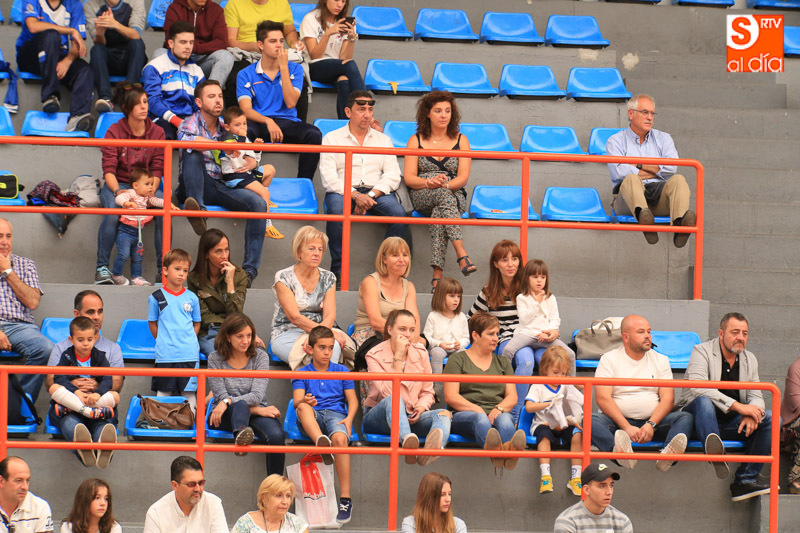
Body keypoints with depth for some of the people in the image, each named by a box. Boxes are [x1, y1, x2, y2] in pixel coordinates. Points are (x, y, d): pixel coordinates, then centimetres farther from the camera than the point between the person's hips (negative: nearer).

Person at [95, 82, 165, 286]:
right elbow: (109, 169, -8)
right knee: (113, 211, -35)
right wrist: (118, 191, -28)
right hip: (118, 185, -2)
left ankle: (163, 268, -22)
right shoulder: (114, 131, -2)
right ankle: (102, 268, -29)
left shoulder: (157, 133, 4)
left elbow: (157, 170, -1)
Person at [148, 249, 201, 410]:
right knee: (164, 390, 2)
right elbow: (152, 324, 9)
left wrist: (189, 341, 5)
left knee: (189, 392, 2)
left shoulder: (192, 298, 7)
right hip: (165, 354, -1)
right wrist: (163, 342, 4)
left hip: (189, 353, 1)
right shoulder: (156, 298, 2)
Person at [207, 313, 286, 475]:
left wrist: (228, 401, -28)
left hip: (256, 412, 2)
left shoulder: (260, 356, 3)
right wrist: (258, 410, -17)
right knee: (240, 405, -39)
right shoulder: (215, 358, 0)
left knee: (276, 435, -32)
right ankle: (240, 433, -73)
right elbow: (221, 397, -8)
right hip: (226, 417, -2)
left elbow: (257, 395, -10)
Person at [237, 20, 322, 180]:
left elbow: (290, 103, -4)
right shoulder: (246, 75, 8)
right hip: (260, 123, -1)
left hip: (287, 123, 1)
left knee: (314, 134, -31)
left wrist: (283, 67, -6)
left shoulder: (294, 69, 11)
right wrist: (268, 121, -25)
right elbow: (246, 110, -5)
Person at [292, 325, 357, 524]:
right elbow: (297, 401, 0)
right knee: (303, 408, -35)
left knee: (340, 438, -35)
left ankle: (345, 499, -38)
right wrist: (304, 401, -26)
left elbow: (352, 400, 13)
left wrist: (349, 418, -8)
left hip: (336, 414, -1)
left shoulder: (341, 371, 19)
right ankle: (321, 443, -63)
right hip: (311, 419, 1)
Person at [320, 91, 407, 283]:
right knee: (336, 210, -38)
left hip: (376, 192, 2)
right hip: (343, 192, -2)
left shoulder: (383, 140, 19)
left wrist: (371, 195, -12)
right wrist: (355, 195, -19)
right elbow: (328, 178, -3)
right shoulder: (332, 139, 9)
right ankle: (338, 270, -31)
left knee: (399, 213, -29)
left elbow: (393, 176, 7)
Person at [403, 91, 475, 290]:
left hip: (454, 195, 1)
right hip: (421, 197, -1)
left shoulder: (460, 140, 11)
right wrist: (429, 183, -20)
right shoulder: (416, 141, 10)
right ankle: (462, 254, -52)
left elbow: (463, 177, 1)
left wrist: (445, 184, -20)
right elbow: (409, 178, 1)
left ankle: (437, 274, -46)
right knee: (443, 196, -38)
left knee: (439, 212, -37)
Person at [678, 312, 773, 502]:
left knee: (770, 419, -16)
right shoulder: (702, 351, -3)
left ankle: (745, 480, -22)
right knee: (704, 400, -35)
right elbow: (698, 387, -21)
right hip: (699, 419, -5)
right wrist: (737, 406, -28)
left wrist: (751, 414, -18)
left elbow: (755, 396, 9)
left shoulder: (750, 359, 16)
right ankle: (715, 452, -61)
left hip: (731, 423, 5)